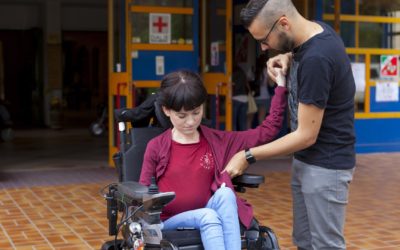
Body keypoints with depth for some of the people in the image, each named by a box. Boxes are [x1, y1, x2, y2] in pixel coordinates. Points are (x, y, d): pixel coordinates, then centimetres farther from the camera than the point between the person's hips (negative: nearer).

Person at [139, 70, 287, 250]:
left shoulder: (217, 141, 1)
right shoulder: (156, 147, -4)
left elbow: (265, 132, -1)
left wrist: (281, 88, -5)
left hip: (206, 217, 2)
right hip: (170, 221, -2)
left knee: (225, 193, -29)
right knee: (208, 215, -32)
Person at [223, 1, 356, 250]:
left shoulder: (316, 59, -28)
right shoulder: (315, 29, 0)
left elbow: (306, 136, -23)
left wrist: (249, 156, -15)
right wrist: (288, 58, 2)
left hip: (326, 165, -9)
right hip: (305, 160, 9)